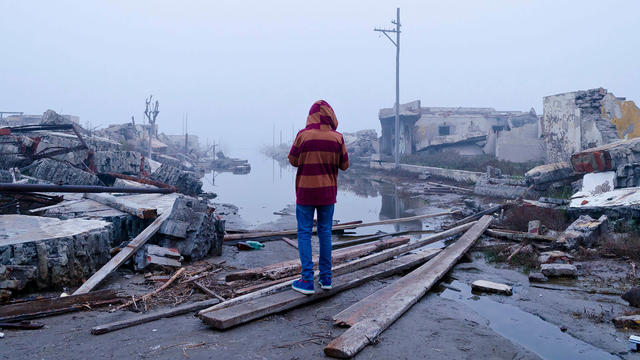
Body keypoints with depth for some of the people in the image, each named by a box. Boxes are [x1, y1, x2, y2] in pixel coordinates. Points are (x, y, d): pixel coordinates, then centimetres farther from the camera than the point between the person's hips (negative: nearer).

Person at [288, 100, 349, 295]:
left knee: (304, 233, 5)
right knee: (325, 232, 13)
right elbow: (344, 165, 2)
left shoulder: (303, 135, -10)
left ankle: (307, 280, 3)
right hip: (328, 191, 2)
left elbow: (293, 160, 0)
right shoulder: (337, 138, -5)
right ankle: (326, 278, 18)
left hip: (305, 191, -2)